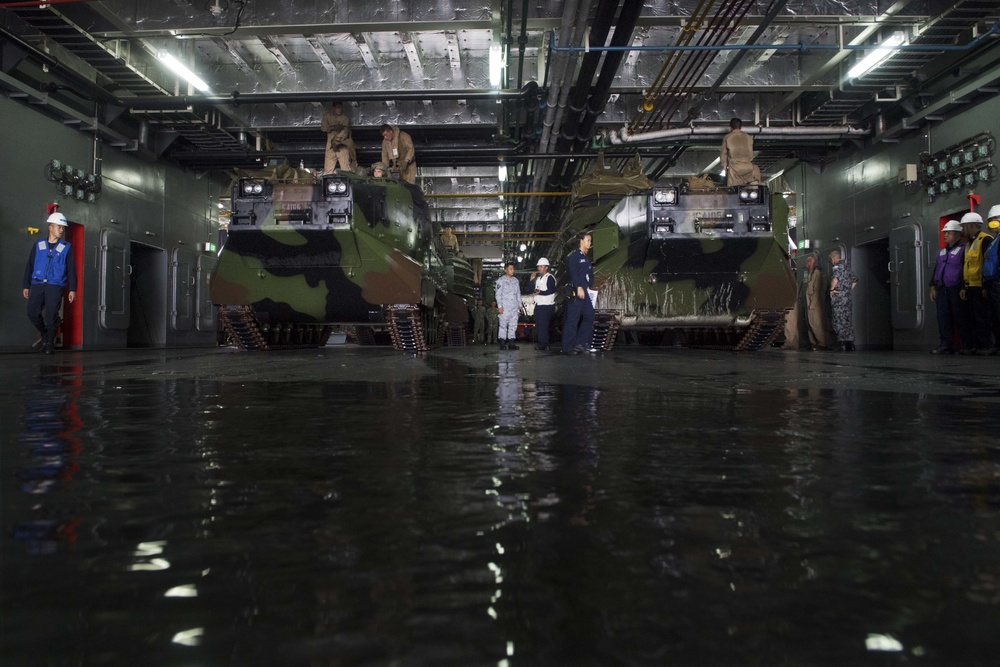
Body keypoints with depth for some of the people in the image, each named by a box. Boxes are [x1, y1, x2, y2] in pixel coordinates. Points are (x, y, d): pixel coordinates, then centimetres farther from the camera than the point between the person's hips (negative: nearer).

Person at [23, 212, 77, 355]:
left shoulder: (66, 248, 6)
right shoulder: (38, 245, 11)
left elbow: (71, 270, 4)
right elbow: (29, 266, 13)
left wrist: (72, 289, -2)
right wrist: (26, 286, 9)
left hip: (55, 286, -2)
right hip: (37, 284, 2)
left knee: (51, 315, -6)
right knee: (32, 312, -6)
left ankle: (49, 344, 7)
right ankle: (45, 334, 19)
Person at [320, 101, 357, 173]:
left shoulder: (345, 118, -1)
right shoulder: (327, 116, 8)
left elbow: (344, 133, -10)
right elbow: (323, 127, -3)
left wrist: (336, 142, -17)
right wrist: (334, 127, -16)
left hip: (342, 145, -2)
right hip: (330, 146, 2)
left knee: (346, 168, -9)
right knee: (328, 169, -2)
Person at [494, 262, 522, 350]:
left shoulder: (515, 280, 16)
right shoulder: (501, 280, -2)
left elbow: (518, 293, 20)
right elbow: (498, 294, -7)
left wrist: (519, 305, 14)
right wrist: (499, 306, -13)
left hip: (514, 307, 6)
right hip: (505, 307, -6)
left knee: (513, 325, 5)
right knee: (503, 325, -4)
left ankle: (511, 343, 9)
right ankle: (502, 344, -1)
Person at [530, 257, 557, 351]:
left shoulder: (550, 277, -8)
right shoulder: (538, 278, 21)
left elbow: (552, 290, -19)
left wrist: (540, 292, -28)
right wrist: (531, 279, 9)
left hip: (547, 305, -9)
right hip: (538, 305, 9)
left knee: (543, 326, -12)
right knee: (538, 326, 9)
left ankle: (544, 345, -9)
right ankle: (541, 344, 15)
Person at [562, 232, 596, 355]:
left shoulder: (586, 258, 22)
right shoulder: (574, 255, -5)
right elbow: (573, 272, -16)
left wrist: (588, 287, 6)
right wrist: (579, 287, -23)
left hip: (584, 291, 9)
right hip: (575, 291, -9)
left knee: (589, 316, 5)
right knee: (572, 319, -7)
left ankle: (580, 343, 9)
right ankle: (568, 347, -4)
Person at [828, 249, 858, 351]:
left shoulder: (838, 266, -9)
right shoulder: (847, 266, 19)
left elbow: (835, 278, -26)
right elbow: (855, 280, 29)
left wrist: (831, 289, -15)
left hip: (839, 297, -9)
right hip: (849, 296, 9)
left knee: (840, 321, -6)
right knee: (848, 320, 11)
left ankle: (844, 344, -9)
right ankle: (850, 344, 13)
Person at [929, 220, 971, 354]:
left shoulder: (963, 250, -4)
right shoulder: (941, 252, 19)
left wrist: (963, 288, -16)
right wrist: (933, 287, 16)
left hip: (956, 290, -7)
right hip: (942, 290, 7)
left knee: (960, 318, -2)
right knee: (943, 317, 3)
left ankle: (968, 344, 7)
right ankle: (945, 345, 5)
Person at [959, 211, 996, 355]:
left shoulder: (985, 240, -8)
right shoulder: (969, 244, 22)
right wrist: (964, 287, 20)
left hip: (980, 287, -9)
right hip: (971, 288, 9)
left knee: (981, 317, -8)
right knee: (974, 317, 10)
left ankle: (987, 346, -4)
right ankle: (976, 345, 13)